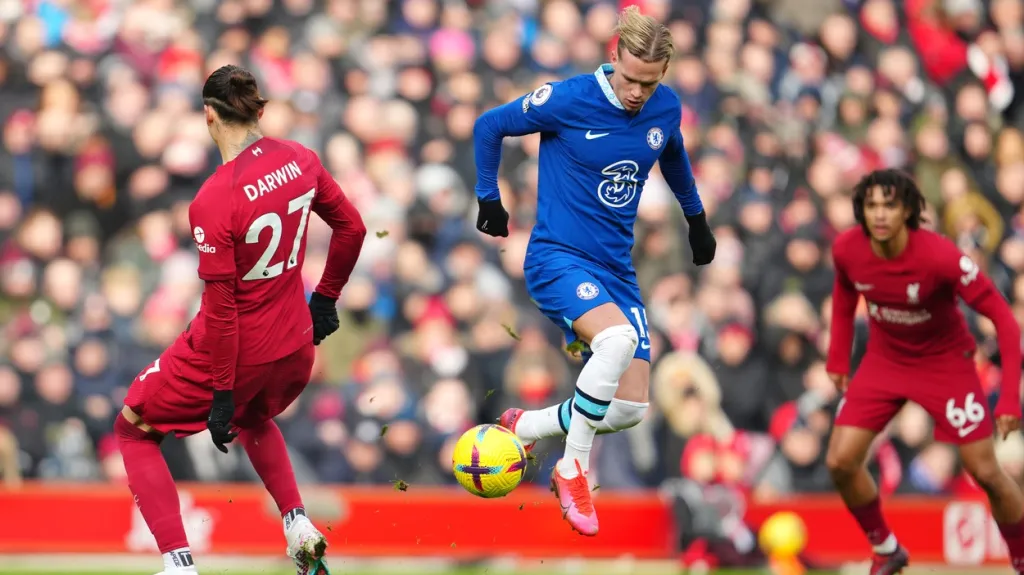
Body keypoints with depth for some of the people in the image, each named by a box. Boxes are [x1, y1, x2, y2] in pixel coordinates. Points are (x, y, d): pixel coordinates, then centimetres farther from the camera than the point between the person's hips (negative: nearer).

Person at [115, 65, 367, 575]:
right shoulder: (298, 160, -7)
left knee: (134, 429, 14)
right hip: (295, 347, 7)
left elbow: (221, 307, -22)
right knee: (253, 417, 39)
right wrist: (325, 299, 21)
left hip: (237, 349, -7)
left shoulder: (214, 201, -26)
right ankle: (299, 527, 22)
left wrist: (222, 393, -14)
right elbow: (351, 229, 6)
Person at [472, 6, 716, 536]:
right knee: (617, 338, -36)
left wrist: (696, 218, 33)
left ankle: (523, 427, 24)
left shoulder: (665, 109, 0)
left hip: (616, 269, 6)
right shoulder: (568, 100, -15)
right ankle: (572, 470, -19)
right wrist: (488, 198, 5)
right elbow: (489, 126, -1)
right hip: (557, 258, -6)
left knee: (630, 409, -2)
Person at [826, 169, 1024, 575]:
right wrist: (838, 357, 5)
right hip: (884, 359, 4)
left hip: (945, 360, -4)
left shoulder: (940, 255, -31)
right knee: (840, 462, -6)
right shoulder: (847, 250, -18)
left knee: (986, 472, -7)